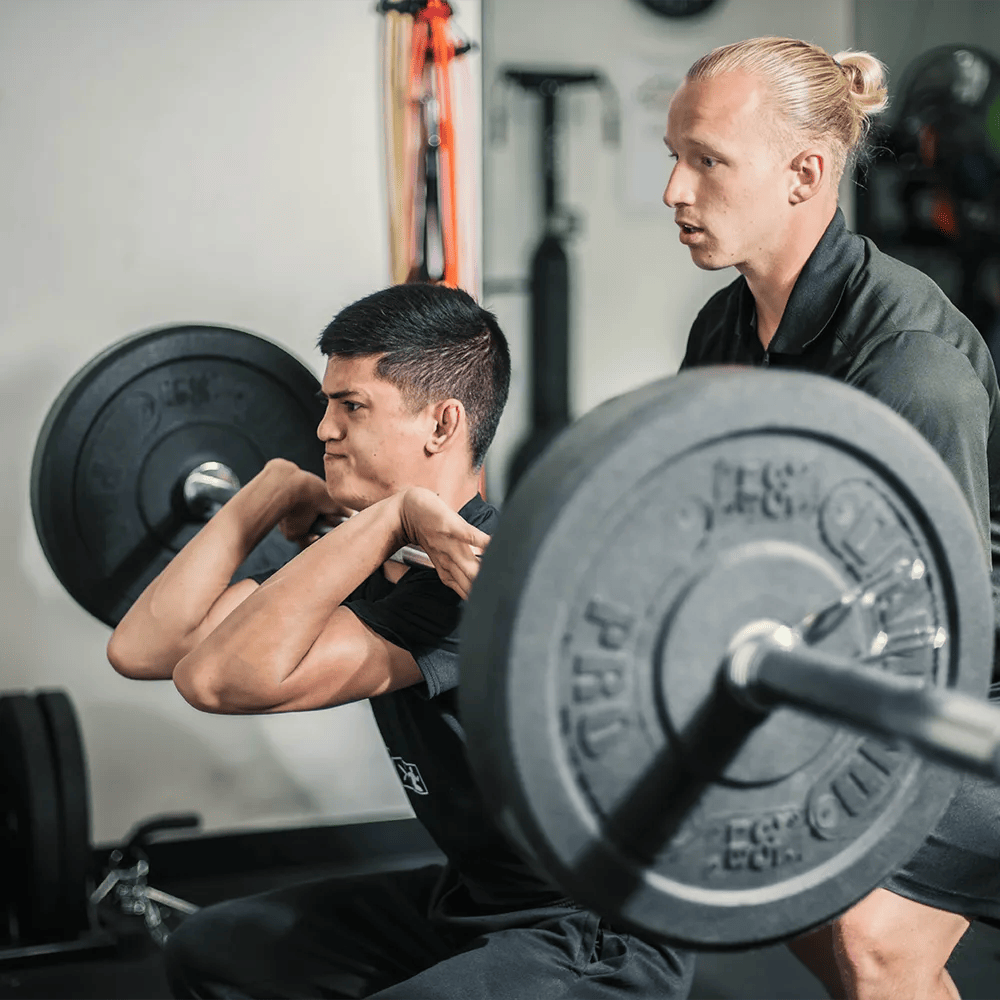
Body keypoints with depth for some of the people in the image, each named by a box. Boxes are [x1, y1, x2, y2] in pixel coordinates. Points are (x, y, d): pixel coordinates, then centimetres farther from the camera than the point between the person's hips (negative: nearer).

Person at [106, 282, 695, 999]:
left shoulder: (481, 576, -28)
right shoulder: (362, 566, 0)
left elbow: (223, 679, -38)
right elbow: (141, 648, -1)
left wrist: (392, 515, -33)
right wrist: (275, 491, -1)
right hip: (469, 897, 9)